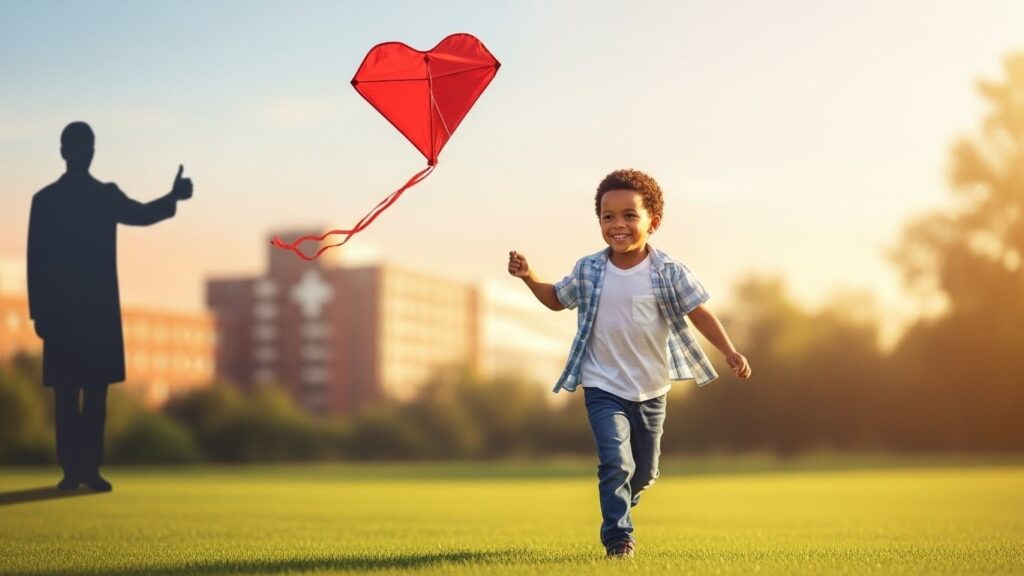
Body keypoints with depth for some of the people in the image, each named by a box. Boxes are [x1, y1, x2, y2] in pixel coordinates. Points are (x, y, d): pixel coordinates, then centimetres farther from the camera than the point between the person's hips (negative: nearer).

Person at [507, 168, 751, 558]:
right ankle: (618, 537, -8)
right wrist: (529, 278, -4)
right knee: (616, 462, -19)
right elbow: (557, 299, 13)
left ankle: (617, 509, 43)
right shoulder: (588, 271, -4)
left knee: (644, 474, 14)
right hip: (604, 389, -1)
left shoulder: (669, 272, -9)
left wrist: (730, 352, -21)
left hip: (651, 390, 1)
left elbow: (699, 314, -9)